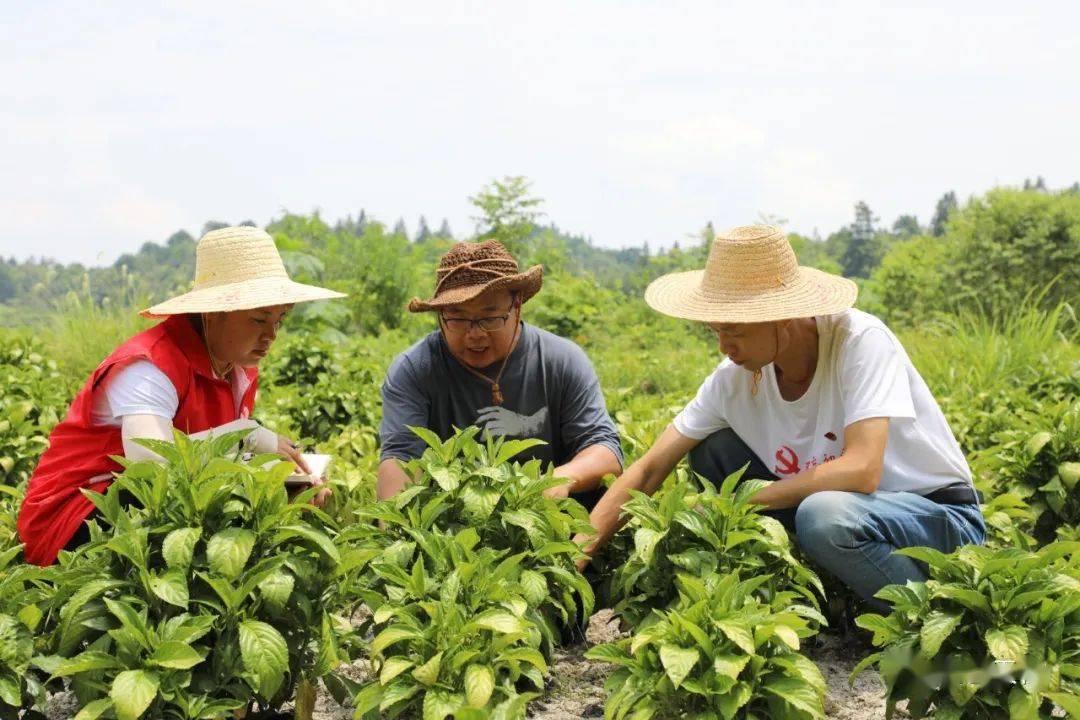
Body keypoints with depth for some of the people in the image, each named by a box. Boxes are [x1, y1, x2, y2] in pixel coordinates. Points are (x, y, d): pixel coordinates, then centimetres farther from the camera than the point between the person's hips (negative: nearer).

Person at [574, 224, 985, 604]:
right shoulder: (735, 377, -9)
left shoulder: (859, 340, -24)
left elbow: (861, 471, -34)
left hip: (943, 517, -6)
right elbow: (649, 470, -7)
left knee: (824, 513, -36)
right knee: (711, 449, -4)